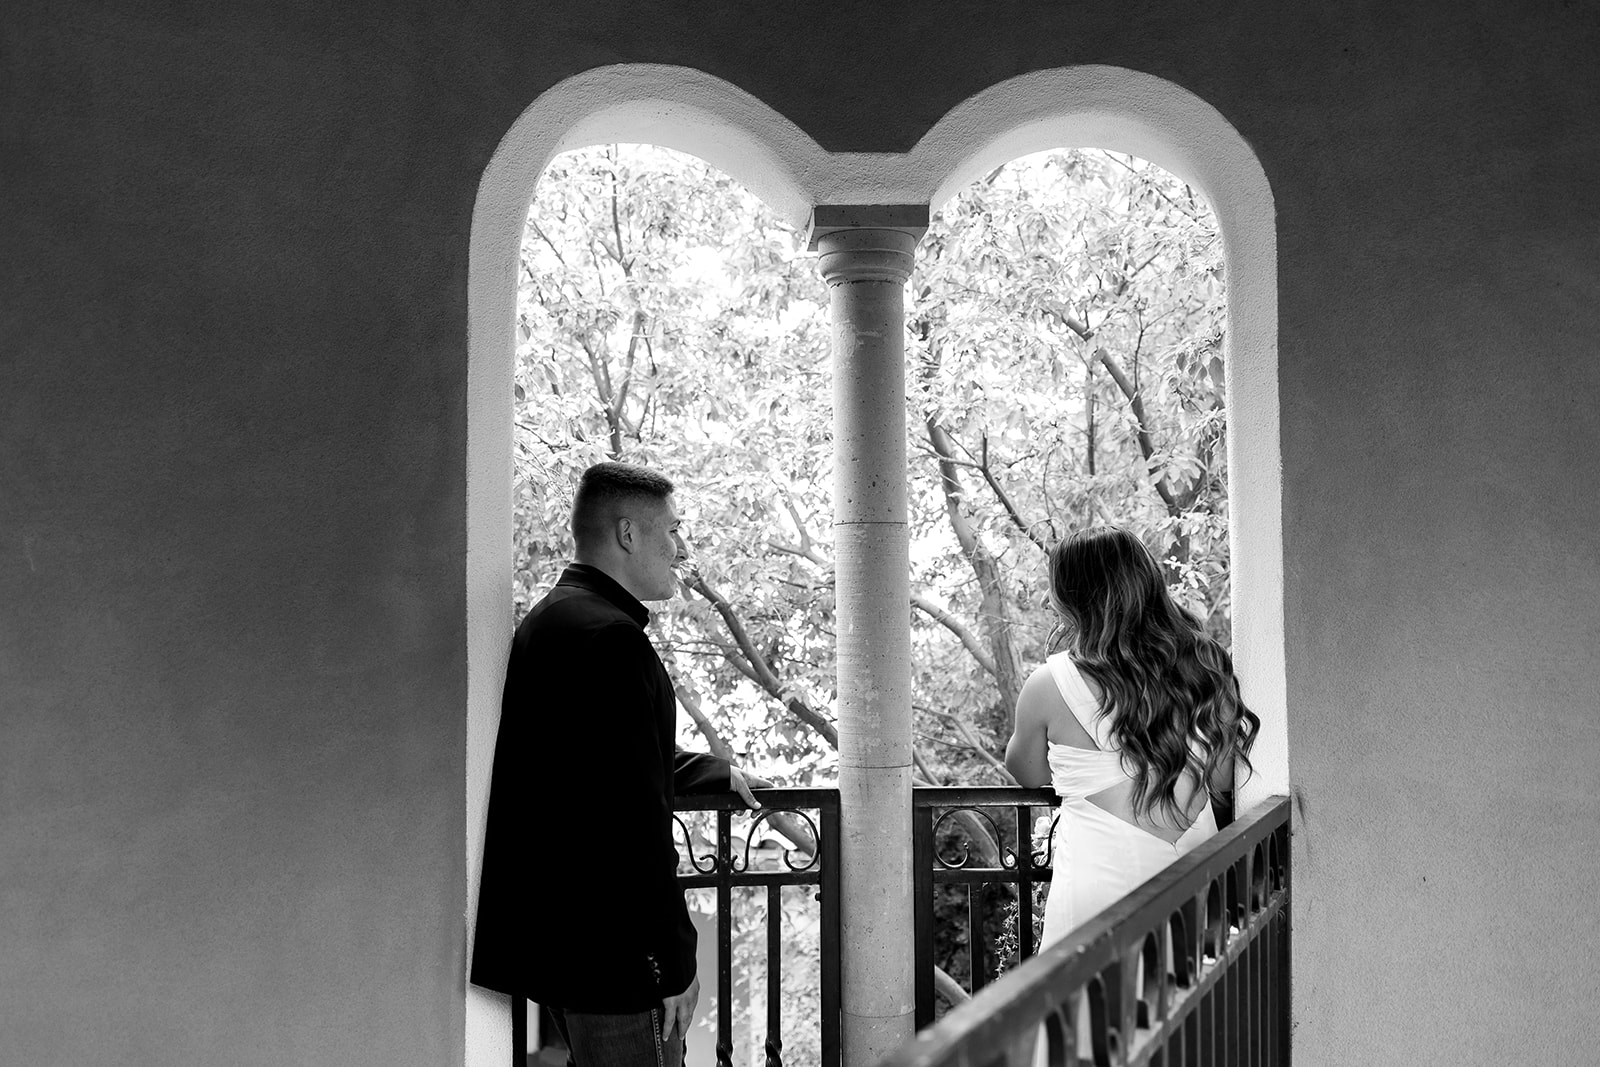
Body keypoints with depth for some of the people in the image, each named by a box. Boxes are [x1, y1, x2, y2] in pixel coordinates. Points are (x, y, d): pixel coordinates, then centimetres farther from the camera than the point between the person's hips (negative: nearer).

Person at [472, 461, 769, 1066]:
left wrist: (720, 774, 36)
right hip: (610, 950, -10)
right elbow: (635, 816, -25)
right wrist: (675, 960, -19)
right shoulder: (610, 637, -21)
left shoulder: (550, 619, 14)